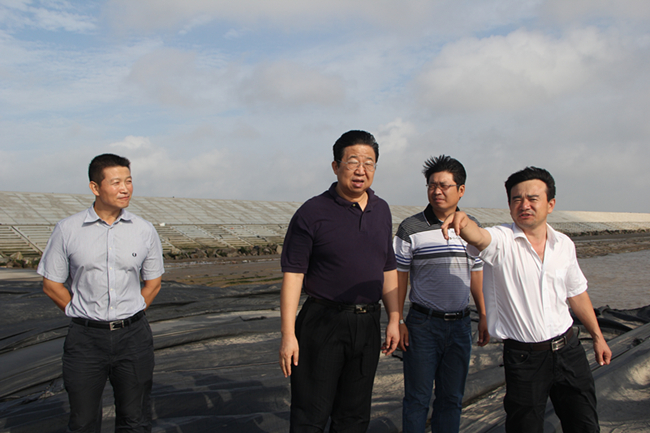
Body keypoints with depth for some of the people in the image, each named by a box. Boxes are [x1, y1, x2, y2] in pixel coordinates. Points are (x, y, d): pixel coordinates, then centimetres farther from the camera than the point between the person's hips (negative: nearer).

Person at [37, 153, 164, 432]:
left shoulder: (144, 231, 2)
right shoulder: (67, 230, -2)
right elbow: (51, 285, 5)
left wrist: (129, 316, 4)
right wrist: (85, 315, 1)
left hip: (133, 336, 1)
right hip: (85, 337, -1)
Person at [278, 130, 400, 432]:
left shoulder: (381, 211, 9)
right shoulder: (312, 212, -9)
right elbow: (293, 274, -11)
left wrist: (394, 319, 10)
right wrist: (288, 334, -16)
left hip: (367, 326, 5)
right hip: (323, 324, -5)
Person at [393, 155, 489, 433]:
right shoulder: (411, 228, -6)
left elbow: (476, 274, 13)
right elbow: (399, 277, -4)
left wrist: (483, 316, 11)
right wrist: (397, 321, -8)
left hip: (460, 324, 4)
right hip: (422, 323, -3)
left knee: (452, 398, 12)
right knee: (417, 398, 4)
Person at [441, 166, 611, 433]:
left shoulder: (564, 244, 4)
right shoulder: (502, 241, -12)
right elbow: (478, 237, -36)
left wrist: (597, 336, 23)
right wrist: (463, 222, -59)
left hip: (568, 348, 4)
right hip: (524, 358, -4)